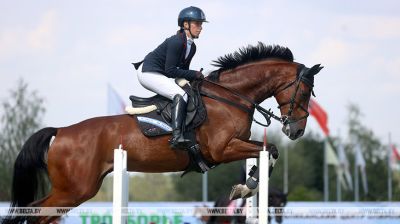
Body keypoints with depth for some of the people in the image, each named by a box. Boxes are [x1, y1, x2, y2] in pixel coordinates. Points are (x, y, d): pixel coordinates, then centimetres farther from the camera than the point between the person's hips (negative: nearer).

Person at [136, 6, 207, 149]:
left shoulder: (192, 47, 8)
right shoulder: (176, 42, -21)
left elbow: (183, 70, 15)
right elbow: (171, 71, -23)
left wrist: (197, 78, -2)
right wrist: (195, 74, -19)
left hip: (161, 76, 11)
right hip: (148, 73, -11)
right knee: (180, 94, -28)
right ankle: (177, 136, -41)